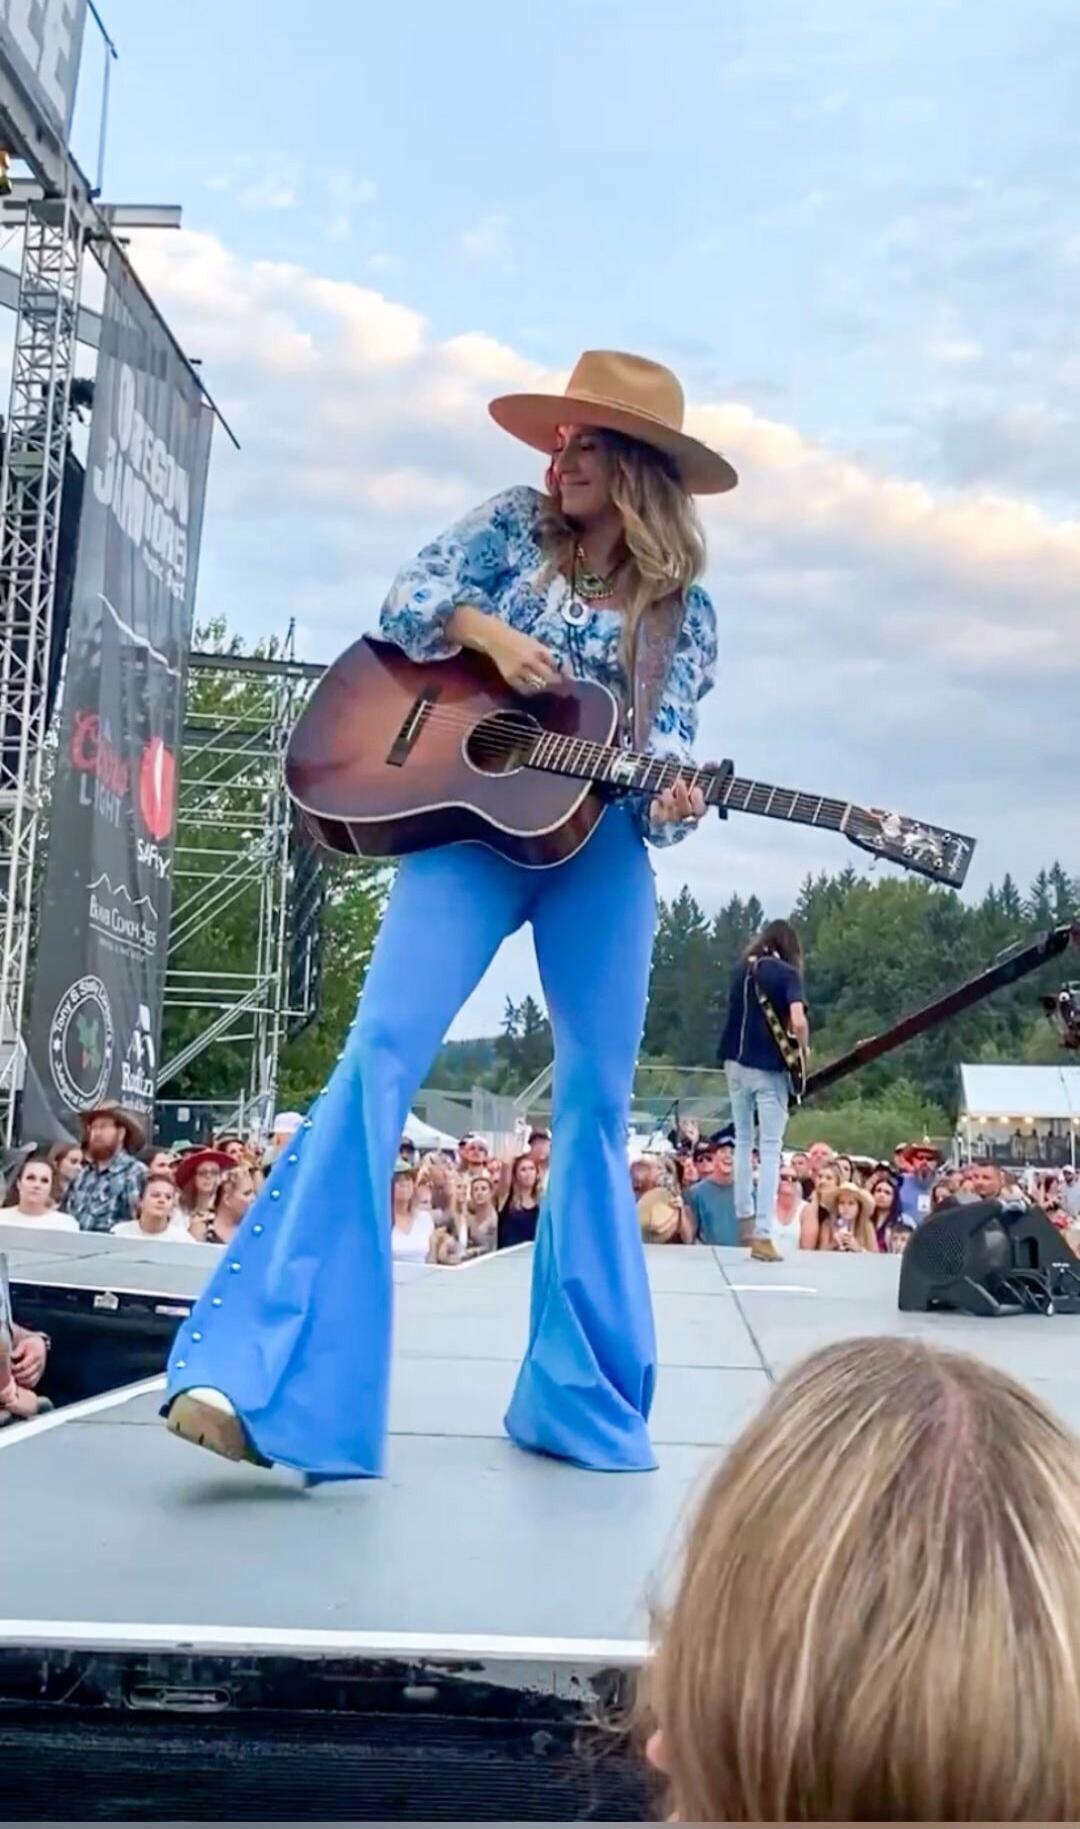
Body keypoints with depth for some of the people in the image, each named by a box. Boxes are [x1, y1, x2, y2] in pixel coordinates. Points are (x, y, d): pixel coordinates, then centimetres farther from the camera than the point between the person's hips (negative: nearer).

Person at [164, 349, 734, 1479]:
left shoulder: (681, 611, 8)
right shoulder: (514, 524, 9)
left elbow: (665, 757, 4)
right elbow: (407, 598, 2)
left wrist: (671, 801, -18)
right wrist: (488, 633, -16)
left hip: (599, 848, 2)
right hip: (469, 819, -1)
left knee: (596, 1102, 0)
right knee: (380, 1056, -18)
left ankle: (580, 1395, 11)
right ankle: (251, 1373, -22)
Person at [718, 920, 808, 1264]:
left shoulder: (741, 969, 9)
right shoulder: (787, 974, -8)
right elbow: (798, 1022, -19)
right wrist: (802, 1052, -4)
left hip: (736, 1061, 5)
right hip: (769, 1067, -5)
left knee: (743, 1140, 21)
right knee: (770, 1149, -4)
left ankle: (744, 1214, 27)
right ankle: (762, 1235, -11)